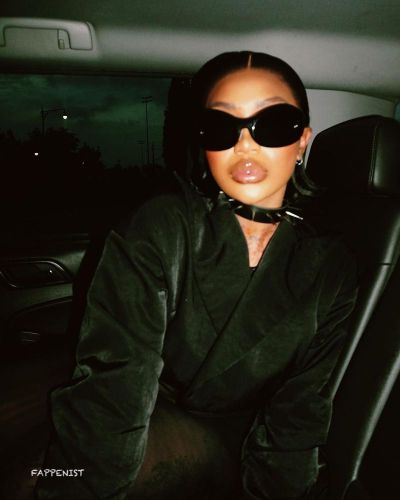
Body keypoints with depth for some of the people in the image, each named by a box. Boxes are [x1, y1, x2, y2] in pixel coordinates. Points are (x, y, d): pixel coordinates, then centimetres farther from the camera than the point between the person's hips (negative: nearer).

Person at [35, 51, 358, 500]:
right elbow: (113, 384, -24)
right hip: (152, 435, -1)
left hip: (240, 449, 2)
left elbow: (298, 412, -4)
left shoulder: (330, 270, -5)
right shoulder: (160, 231, -14)